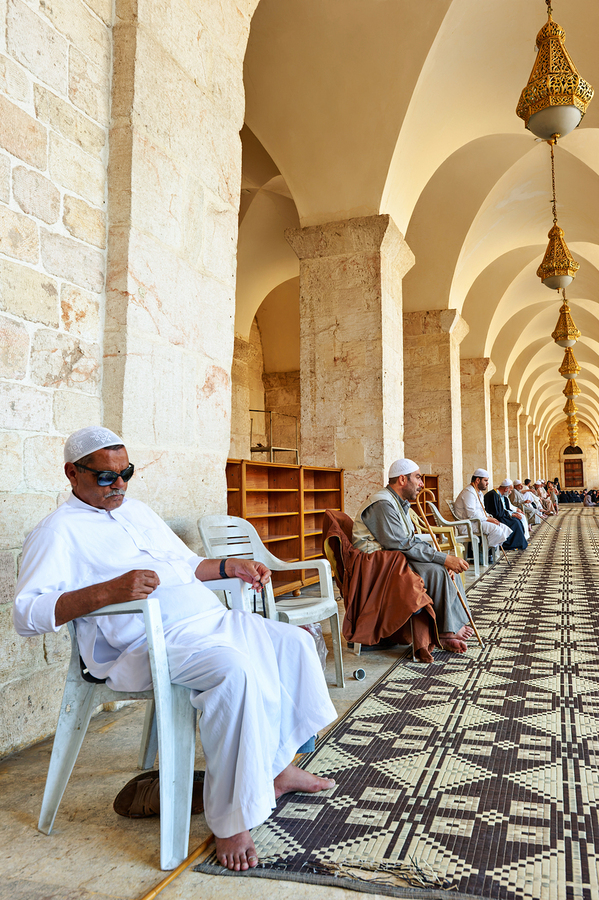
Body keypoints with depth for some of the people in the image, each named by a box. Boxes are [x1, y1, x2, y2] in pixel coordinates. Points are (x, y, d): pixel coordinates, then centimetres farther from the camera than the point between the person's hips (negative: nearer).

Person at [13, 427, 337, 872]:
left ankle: (278, 768, 16)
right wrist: (107, 591, -28)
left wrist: (229, 566, 11)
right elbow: (27, 614, -15)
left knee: (294, 642, 7)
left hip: (212, 619, 9)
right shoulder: (60, 530, -3)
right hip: (150, 643, -9)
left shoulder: (139, 510, 22)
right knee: (233, 671, -34)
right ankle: (232, 822, -20)